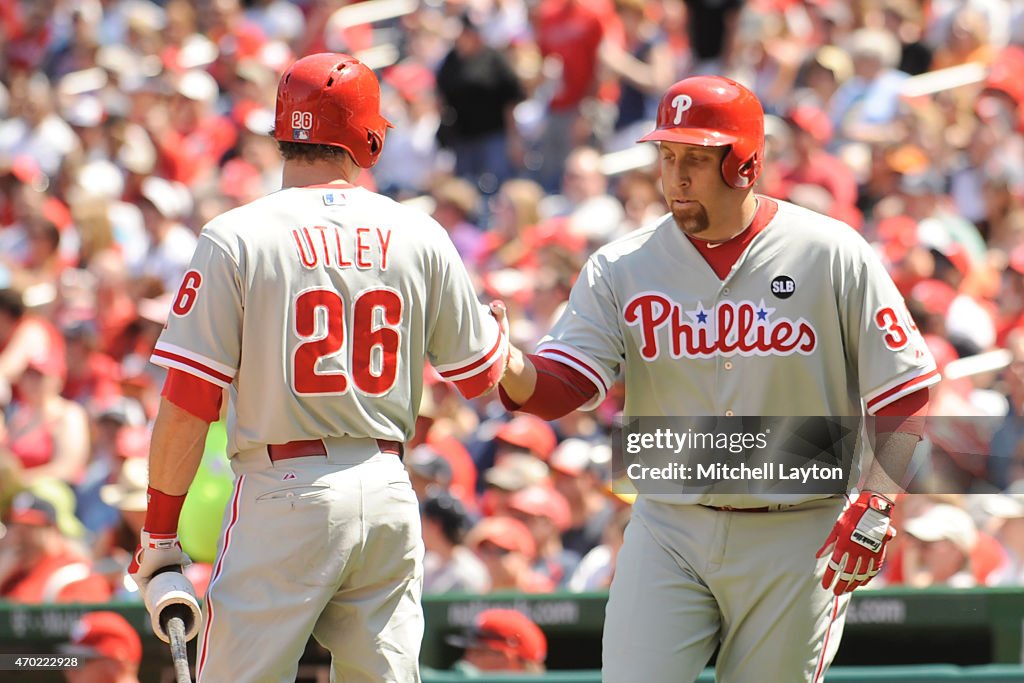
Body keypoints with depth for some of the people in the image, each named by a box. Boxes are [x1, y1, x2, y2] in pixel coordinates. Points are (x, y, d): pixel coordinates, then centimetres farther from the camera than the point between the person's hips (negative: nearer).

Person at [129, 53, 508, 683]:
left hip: (286, 495, -4)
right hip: (388, 490, 4)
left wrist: (159, 536, 0)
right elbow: (482, 373, 17)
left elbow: (187, 405, -7)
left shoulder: (236, 237, -5)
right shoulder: (421, 236, 6)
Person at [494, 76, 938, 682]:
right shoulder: (622, 269, 1)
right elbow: (560, 387, -10)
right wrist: (505, 364, -32)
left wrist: (873, 505, -11)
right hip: (669, 533, 2)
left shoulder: (832, 255, -5)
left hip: (797, 541, -2)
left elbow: (904, 393, -2)